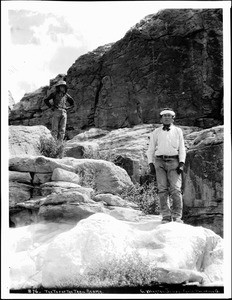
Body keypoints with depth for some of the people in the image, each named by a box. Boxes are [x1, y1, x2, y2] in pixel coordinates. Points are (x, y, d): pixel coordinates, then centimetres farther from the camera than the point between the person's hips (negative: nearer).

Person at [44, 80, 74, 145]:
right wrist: (51, 107, -2)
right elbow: (46, 100, 6)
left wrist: (67, 108, 10)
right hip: (56, 112, -3)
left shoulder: (66, 95, 13)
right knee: (55, 129, -8)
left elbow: (72, 103, 24)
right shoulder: (54, 94, 5)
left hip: (64, 113, 3)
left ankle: (60, 144, -2)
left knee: (62, 130, -3)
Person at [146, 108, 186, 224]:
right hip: (160, 162, 1)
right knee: (162, 189, -7)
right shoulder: (156, 132, 14)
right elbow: (150, 150, 16)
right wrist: (151, 164, 3)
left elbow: (182, 149, 10)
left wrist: (182, 163, -2)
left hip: (173, 162, -1)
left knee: (176, 189, -12)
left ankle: (177, 216, -8)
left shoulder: (178, 131, 13)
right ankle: (166, 216, -5)